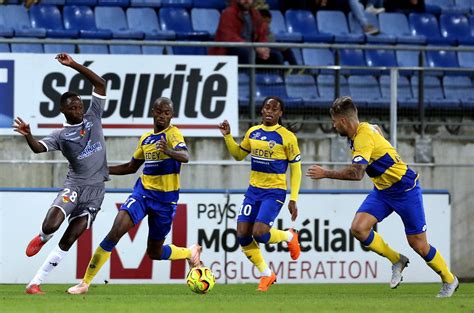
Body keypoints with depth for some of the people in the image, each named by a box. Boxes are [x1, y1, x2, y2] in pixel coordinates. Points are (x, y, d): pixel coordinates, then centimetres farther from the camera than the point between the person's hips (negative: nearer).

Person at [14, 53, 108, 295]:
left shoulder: (92, 117, 5)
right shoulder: (61, 135, -2)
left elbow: (100, 84, 2)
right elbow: (39, 148, -19)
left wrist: (73, 65, -5)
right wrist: (27, 136, -41)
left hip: (96, 188, 2)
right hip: (74, 185, -2)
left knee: (69, 239, -3)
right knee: (51, 225, -24)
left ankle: (35, 283, 1)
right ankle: (42, 238, 17)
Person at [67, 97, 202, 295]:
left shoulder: (173, 134, -10)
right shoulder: (145, 138, 9)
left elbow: (185, 156, -30)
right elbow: (132, 167, 23)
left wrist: (169, 151, -52)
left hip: (166, 198, -4)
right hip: (143, 191, 4)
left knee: (155, 253, 7)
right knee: (115, 232, -17)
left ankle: (190, 252, 40)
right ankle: (85, 282, -14)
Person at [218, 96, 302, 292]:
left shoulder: (287, 137, -8)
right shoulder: (253, 132, 7)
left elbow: (296, 168, -4)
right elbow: (239, 155, 22)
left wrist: (293, 200, -8)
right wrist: (227, 136, 6)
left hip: (274, 192, -6)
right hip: (253, 189, 6)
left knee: (259, 234, -19)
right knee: (242, 235, -4)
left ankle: (289, 236, 14)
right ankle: (266, 274, 13)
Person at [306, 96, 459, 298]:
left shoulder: (364, 137, -26)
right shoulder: (366, 128, 1)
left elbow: (357, 173, -38)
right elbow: (377, 129, 27)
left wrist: (325, 174, -31)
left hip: (405, 189, -8)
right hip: (382, 190, 8)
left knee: (418, 244, -2)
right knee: (358, 228, -12)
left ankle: (449, 281, 20)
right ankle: (396, 261, 7)